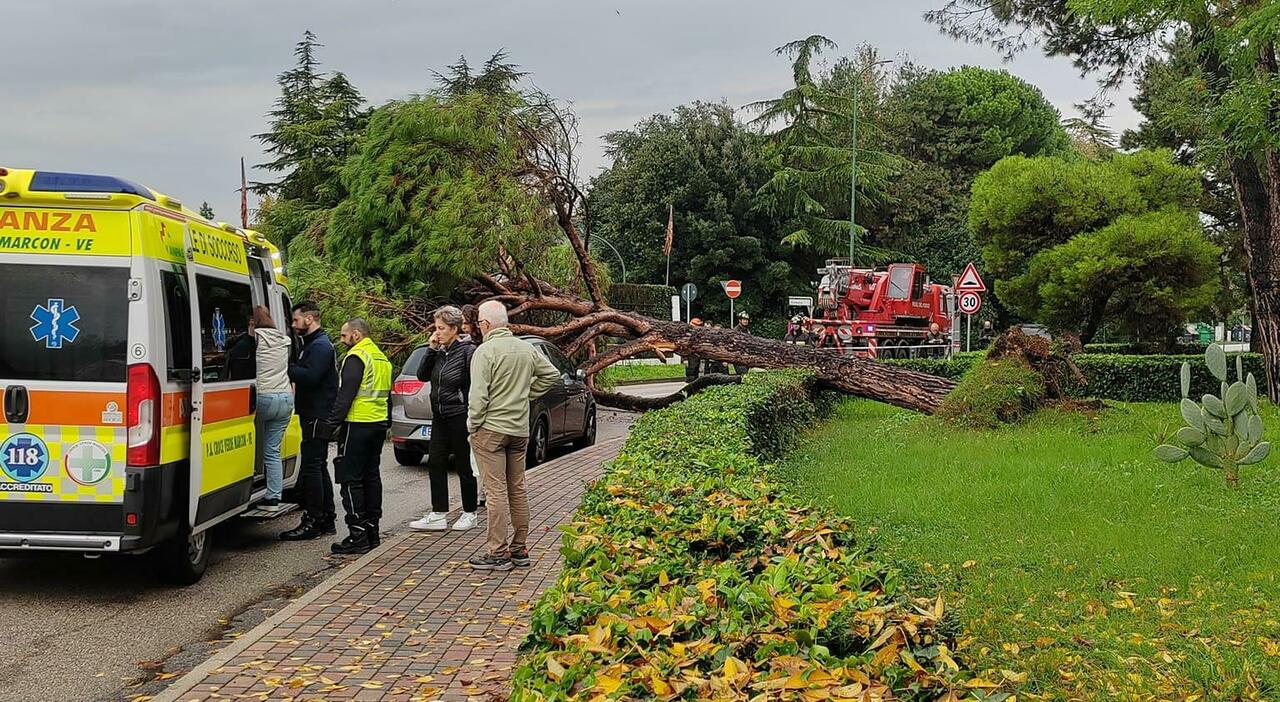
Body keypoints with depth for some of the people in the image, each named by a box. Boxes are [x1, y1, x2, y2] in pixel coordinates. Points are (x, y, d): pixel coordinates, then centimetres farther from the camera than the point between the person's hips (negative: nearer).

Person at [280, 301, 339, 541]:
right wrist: (292, 369, 3)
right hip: (315, 415, 11)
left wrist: (286, 367, -18)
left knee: (311, 467, -9)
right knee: (318, 467, 14)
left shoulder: (320, 346, -13)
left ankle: (312, 522, -7)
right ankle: (327, 519, 21)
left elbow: (310, 376, -26)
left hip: (317, 417, -11)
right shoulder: (312, 344, 20)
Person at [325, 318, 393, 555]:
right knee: (371, 476, 14)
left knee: (351, 479, -6)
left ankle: (358, 535, -8)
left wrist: (332, 422, -16)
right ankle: (372, 529, 18)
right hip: (378, 425, 9)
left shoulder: (356, 357, -12)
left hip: (358, 425, -9)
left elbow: (345, 395, -19)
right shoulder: (382, 358, 17)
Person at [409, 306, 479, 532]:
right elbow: (422, 375, 8)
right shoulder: (440, 352, 8)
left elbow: (475, 386, -14)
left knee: (464, 466, 4)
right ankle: (439, 515, 13)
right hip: (440, 417, 7)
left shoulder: (468, 352, -12)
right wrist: (431, 349, -2)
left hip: (460, 417, -7)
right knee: (435, 463, 6)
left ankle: (469, 513, 18)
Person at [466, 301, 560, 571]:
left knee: (496, 492, -4)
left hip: (491, 428, -7)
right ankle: (520, 549, 18)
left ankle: (497, 553, -2)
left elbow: (479, 394, -17)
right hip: (520, 429, 7)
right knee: (517, 489, 13)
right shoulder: (527, 349, 8)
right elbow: (552, 374, 15)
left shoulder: (485, 351, -13)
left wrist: (473, 424, -5)